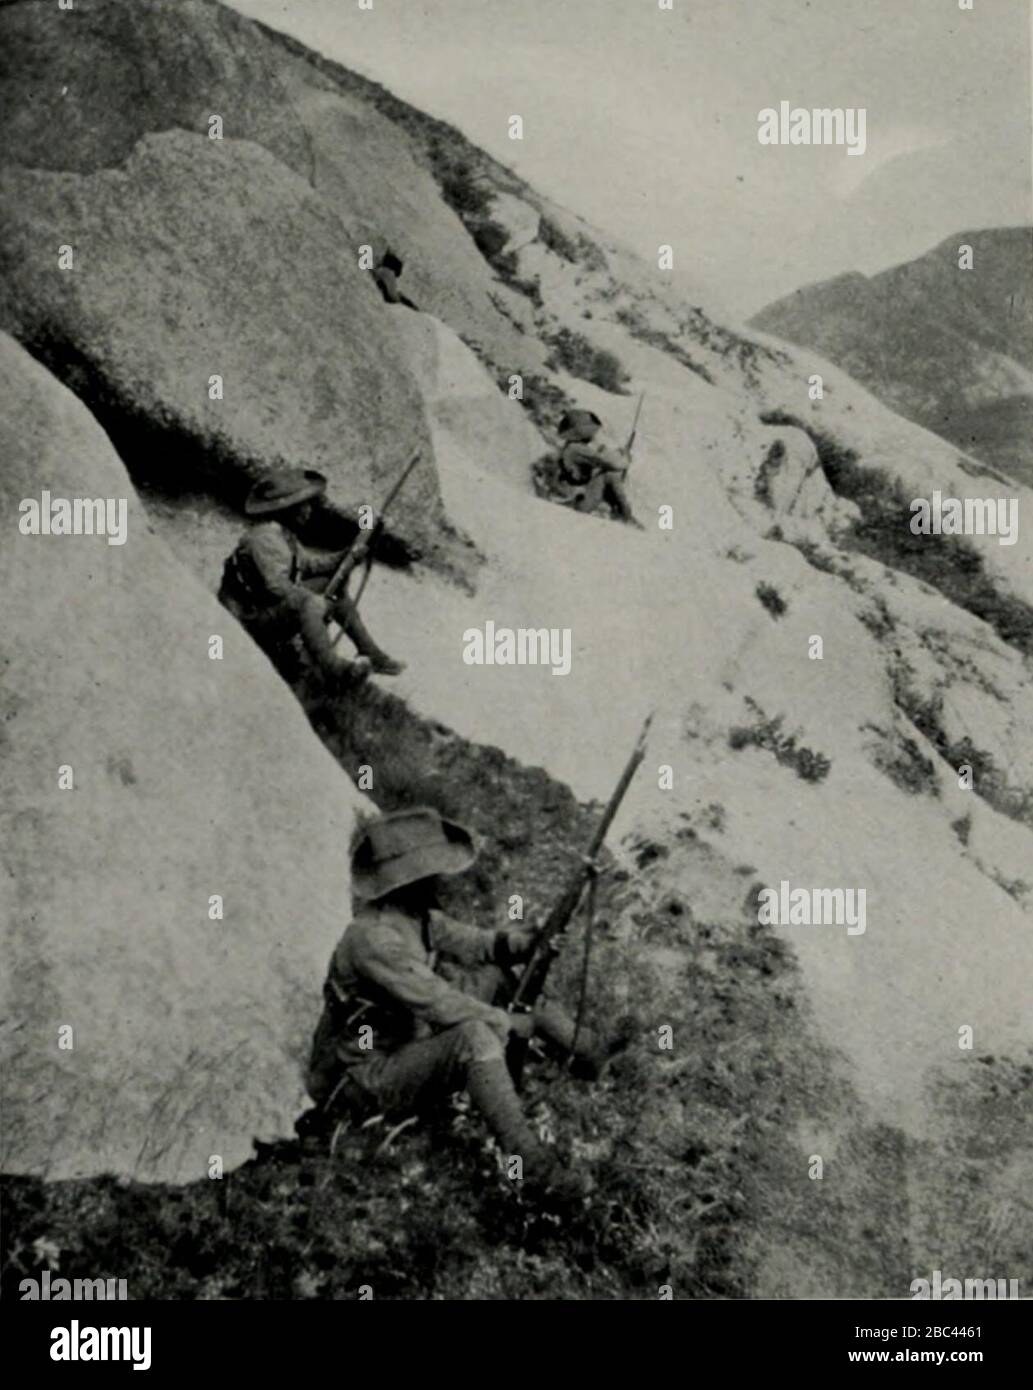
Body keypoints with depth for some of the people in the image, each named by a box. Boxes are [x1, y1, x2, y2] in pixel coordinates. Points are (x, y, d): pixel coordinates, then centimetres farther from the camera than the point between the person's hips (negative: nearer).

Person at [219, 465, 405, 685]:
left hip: (279, 610, 11)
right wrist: (319, 601, -27)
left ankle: (371, 655, 11)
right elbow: (277, 586, -31)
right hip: (250, 621, -11)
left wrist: (344, 559, 1)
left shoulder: (285, 533, 9)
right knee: (308, 606, -35)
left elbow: (307, 564, 15)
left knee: (336, 591, 10)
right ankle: (333, 669, -37)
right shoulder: (264, 537, -23)